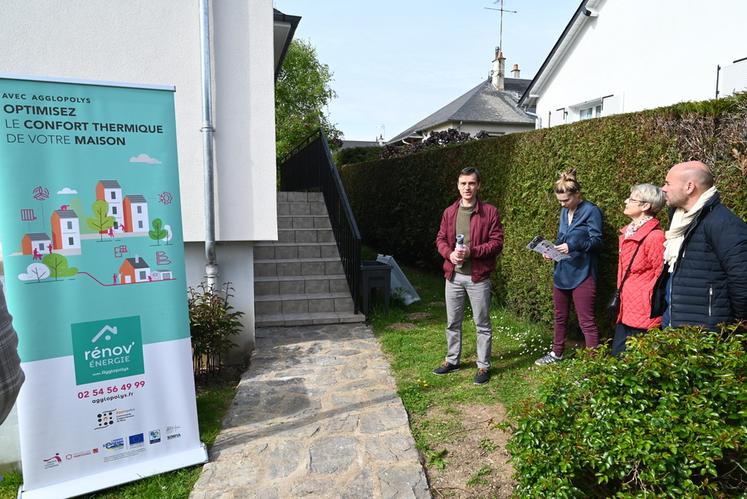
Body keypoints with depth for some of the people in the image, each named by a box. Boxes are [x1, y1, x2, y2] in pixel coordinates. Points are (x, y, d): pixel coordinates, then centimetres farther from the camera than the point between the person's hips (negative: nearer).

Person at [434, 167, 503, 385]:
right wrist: (449, 253, -11)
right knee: (452, 322, 15)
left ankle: (483, 366, 21)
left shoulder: (490, 212, -5)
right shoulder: (449, 212, 7)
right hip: (453, 276, 4)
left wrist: (472, 251, -20)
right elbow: (440, 239, 10)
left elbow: (497, 242, -8)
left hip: (478, 277, -4)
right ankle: (452, 360, 32)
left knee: (482, 324, 6)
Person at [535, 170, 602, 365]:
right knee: (560, 316, 19)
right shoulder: (565, 211, 10)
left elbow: (596, 240, -14)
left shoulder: (591, 211, -11)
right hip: (561, 271, 8)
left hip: (582, 273, -7)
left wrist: (572, 246, -26)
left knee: (586, 320, -2)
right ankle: (557, 353, 34)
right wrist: (552, 248, 0)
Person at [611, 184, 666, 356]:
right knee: (617, 355, 14)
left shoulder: (654, 236, -17)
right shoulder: (627, 232, 10)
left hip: (643, 313, -9)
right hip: (626, 310, 9)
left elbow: (661, 276, -15)